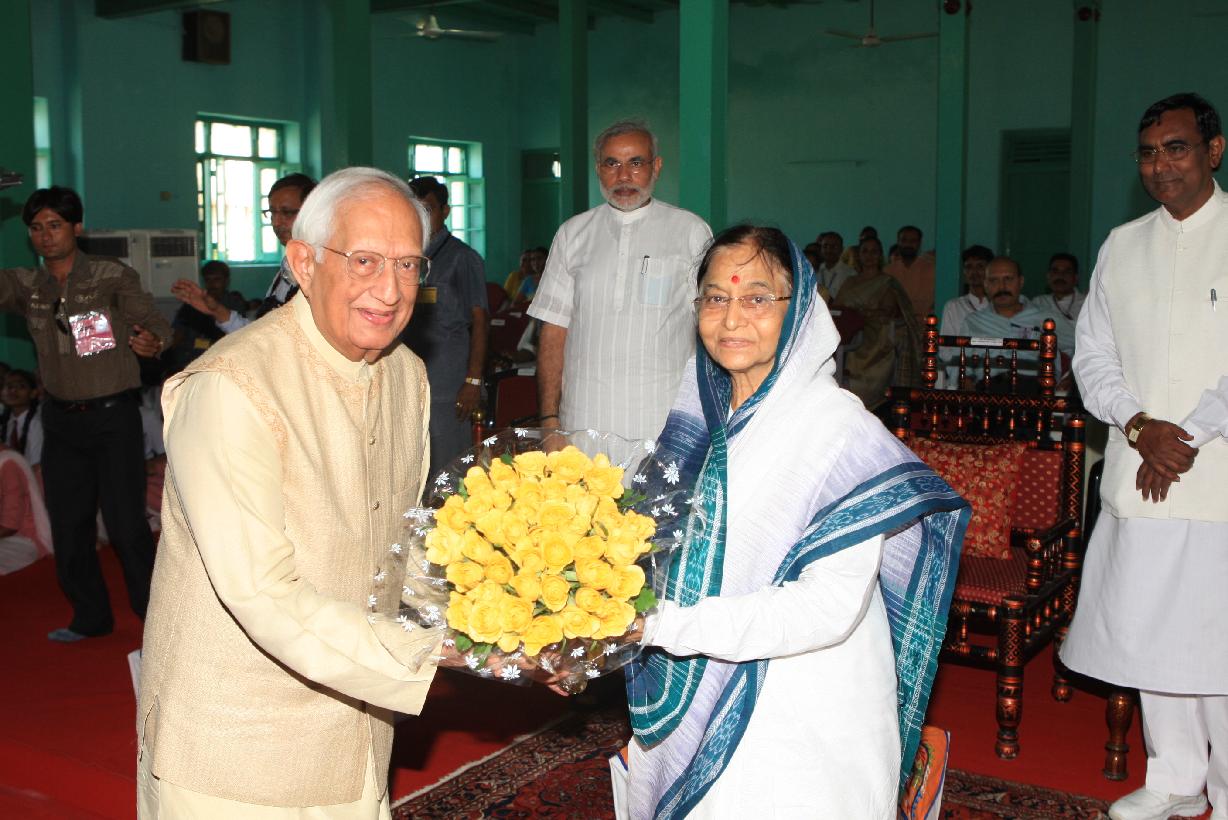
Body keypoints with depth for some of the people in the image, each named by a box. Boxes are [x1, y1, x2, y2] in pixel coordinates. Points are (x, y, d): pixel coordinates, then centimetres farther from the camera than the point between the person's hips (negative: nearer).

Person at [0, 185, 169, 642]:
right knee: (68, 524, 12)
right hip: (61, 420, 5)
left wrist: (153, 341, -37)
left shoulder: (114, 277, -6)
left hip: (113, 416, -5)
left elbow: (153, 323, -14)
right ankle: (91, 616, 28)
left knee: (125, 522, -6)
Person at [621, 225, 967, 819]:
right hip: (698, 705, 6)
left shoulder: (837, 426, -19)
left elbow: (831, 604, -24)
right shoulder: (703, 416, 1)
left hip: (804, 732, -6)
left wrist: (669, 624, -28)